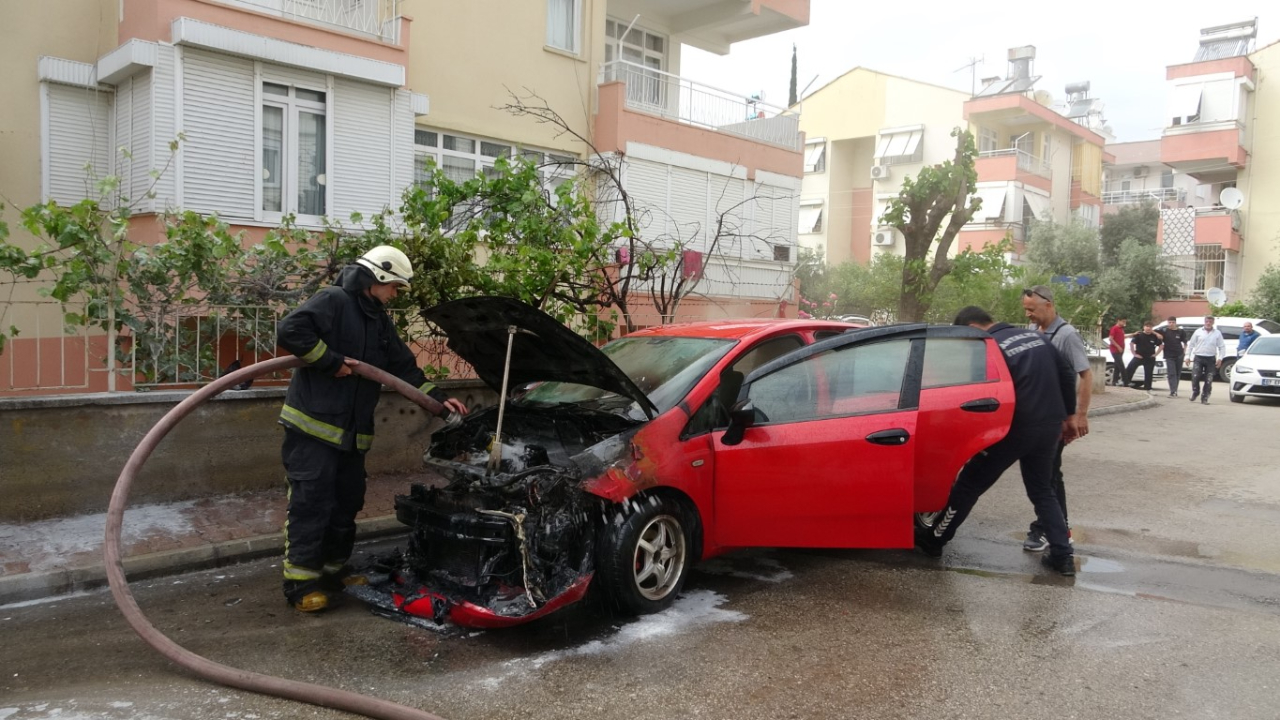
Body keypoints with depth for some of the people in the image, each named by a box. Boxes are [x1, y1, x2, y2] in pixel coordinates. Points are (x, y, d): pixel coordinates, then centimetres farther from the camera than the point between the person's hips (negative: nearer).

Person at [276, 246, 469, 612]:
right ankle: (301, 582, 1)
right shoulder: (333, 301, -10)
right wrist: (331, 360, -20)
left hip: (352, 431, 9)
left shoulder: (380, 321, 17)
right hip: (314, 424, -8)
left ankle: (333, 570, 26)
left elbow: (405, 367, 18)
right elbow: (289, 330, -24)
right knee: (311, 503, -6)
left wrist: (439, 398, 9)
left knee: (346, 503, 13)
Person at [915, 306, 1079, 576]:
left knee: (969, 484, 6)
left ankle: (933, 539, 16)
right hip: (1050, 426, 7)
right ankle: (1063, 555, 17)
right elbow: (1067, 376, 15)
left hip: (1017, 428, -7)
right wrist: (1068, 416, 22)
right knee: (1041, 490, 23)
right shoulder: (1036, 335, 12)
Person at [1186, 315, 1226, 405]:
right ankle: (1195, 392, 12)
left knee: (1208, 380, 1)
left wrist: (1220, 358, -2)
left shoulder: (1217, 333, 7)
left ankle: (1205, 398, 9)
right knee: (1195, 376, -12)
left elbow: (1222, 347, 8)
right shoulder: (1198, 332, 6)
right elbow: (1191, 344, 8)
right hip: (1198, 358, -1)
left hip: (1211, 359, 1)